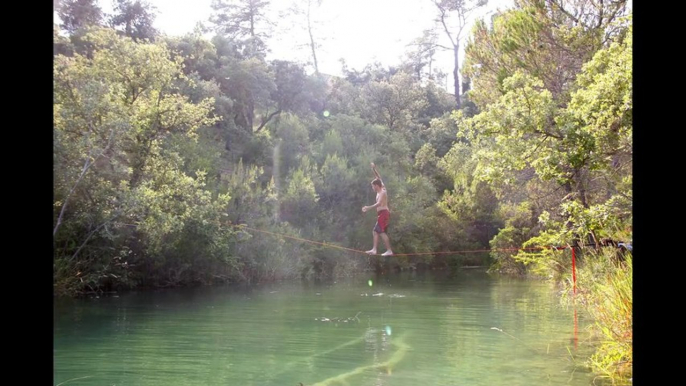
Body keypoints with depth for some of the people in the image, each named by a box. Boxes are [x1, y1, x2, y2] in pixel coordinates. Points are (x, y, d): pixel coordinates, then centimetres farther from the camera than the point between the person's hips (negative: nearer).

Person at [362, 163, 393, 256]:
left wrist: (368, 207, -36)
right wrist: (374, 170, 25)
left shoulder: (382, 193, -13)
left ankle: (389, 250, -17)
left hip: (383, 213, -10)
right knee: (375, 231, 9)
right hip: (383, 214, 10)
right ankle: (374, 249, 6)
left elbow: (379, 203, -28)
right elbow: (379, 178, 26)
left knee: (382, 232, -14)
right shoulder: (382, 189, 14)